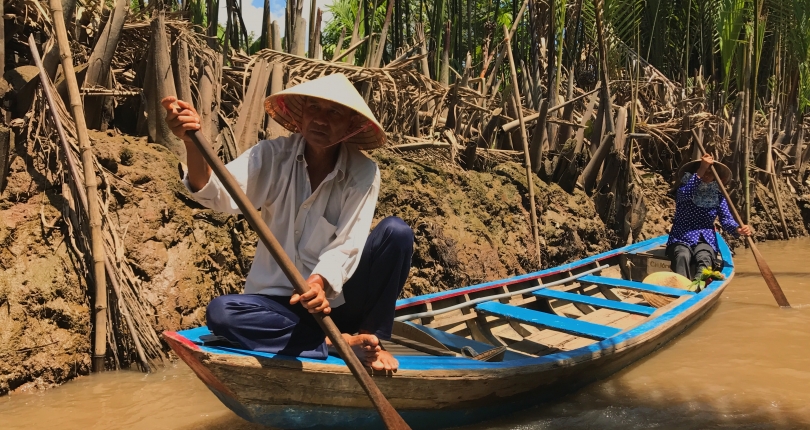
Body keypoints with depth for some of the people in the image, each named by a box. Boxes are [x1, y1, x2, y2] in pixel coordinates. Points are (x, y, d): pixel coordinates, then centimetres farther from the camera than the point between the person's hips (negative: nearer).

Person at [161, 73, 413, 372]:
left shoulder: (363, 173, -8)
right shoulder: (273, 156, -7)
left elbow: (348, 245, -17)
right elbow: (220, 195, -24)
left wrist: (321, 282, -39)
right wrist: (193, 144, -43)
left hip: (337, 300, -1)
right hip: (279, 300, 1)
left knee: (396, 232, -22)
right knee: (220, 313, -29)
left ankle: (370, 337, -13)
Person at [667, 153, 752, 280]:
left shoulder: (717, 196, 11)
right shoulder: (686, 187, 4)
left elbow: (726, 219, -2)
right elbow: (684, 194, -22)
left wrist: (738, 229, -25)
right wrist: (701, 169, -25)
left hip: (705, 241, 1)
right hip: (681, 239, -1)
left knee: (704, 259, -34)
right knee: (683, 256, -36)